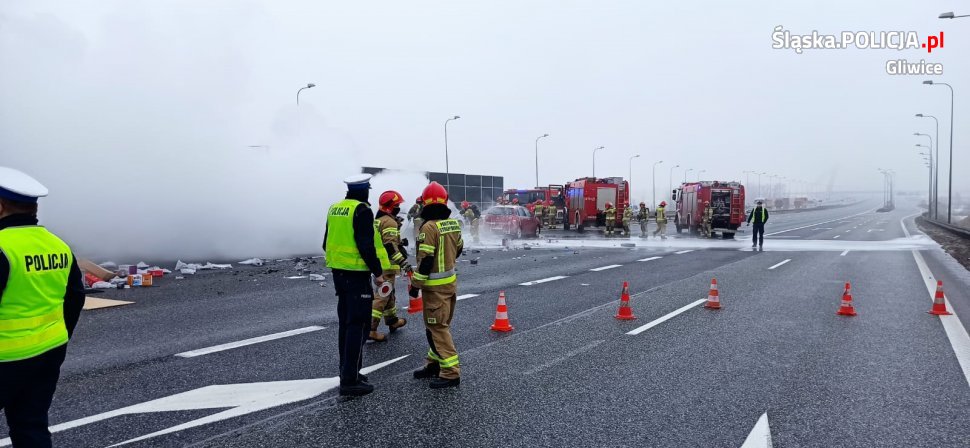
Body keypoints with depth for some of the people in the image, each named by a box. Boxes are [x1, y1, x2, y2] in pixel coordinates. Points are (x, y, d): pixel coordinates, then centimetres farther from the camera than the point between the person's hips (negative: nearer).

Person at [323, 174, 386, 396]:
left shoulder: (335, 209, 11)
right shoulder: (362, 210, -14)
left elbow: (327, 242, 17)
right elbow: (366, 245, -20)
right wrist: (378, 272, -12)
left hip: (338, 272, 9)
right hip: (357, 275, -9)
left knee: (346, 323, 17)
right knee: (359, 326, -4)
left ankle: (347, 371, 27)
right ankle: (350, 380, -5)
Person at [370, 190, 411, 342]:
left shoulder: (378, 220, 15)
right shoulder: (389, 222, -17)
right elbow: (390, 246, -25)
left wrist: (400, 242, 23)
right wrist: (403, 262, -26)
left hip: (378, 264, 10)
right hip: (387, 265, -10)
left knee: (388, 292, 23)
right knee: (382, 296, -9)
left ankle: (392, 321, 37)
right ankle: (370, 329, -11)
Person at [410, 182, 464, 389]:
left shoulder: (429, 226, -19)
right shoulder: (454, 224, 5)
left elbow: (426, 260, -20)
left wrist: (415, 284, -12)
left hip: (435, 285, -8)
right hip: (451, 280, 8)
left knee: (437, 327, -4)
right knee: (440, 325, 18)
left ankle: (451, 372, -4)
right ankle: (435, 364, 29)